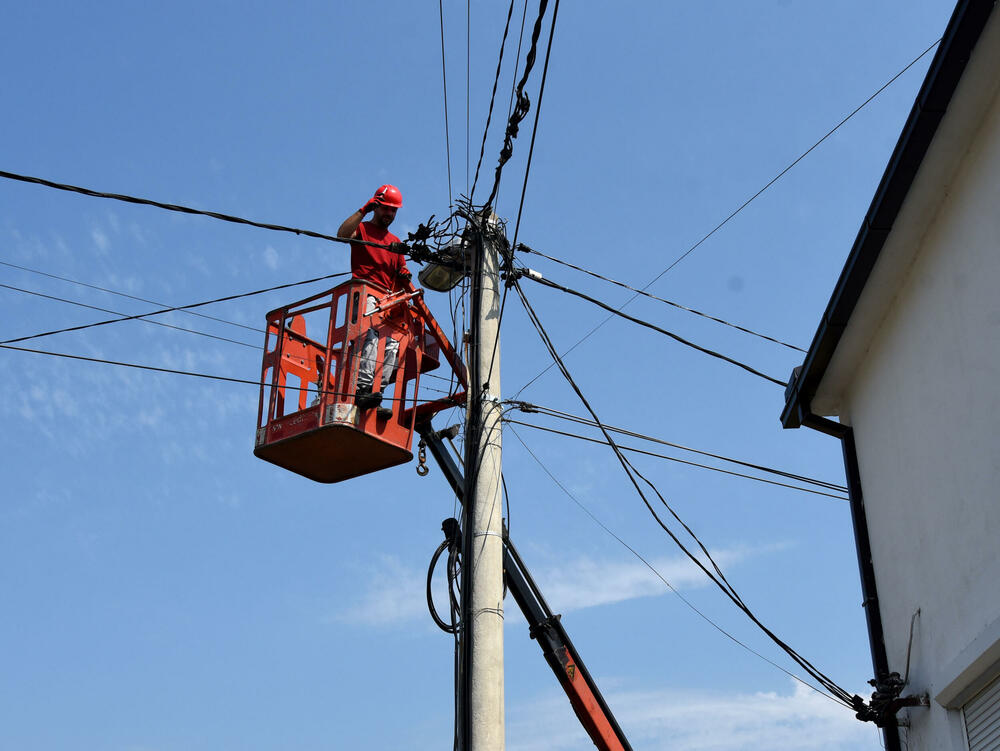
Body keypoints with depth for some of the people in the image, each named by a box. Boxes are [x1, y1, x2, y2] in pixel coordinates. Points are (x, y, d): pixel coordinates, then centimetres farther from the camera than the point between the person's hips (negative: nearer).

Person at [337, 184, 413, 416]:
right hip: (364, 292, -6)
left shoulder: (395, 242, 31)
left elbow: (401, 275, 28)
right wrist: (364, 209, -14)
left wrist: (412, 291, 7)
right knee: (370, 333, -30)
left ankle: (374, 398, -15)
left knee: (392, 346, -10)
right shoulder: (362, 229, 13)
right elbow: (342, 234, -11)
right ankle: (362, 389, -40)